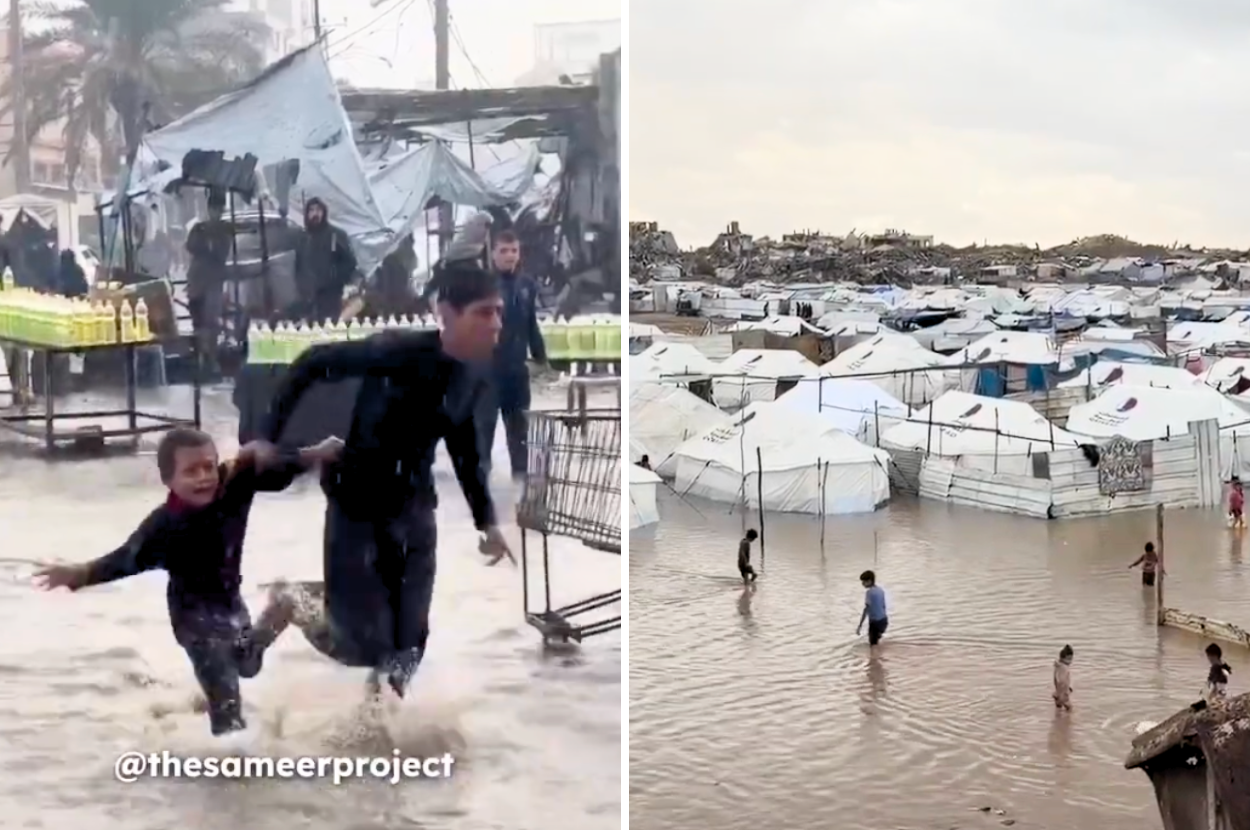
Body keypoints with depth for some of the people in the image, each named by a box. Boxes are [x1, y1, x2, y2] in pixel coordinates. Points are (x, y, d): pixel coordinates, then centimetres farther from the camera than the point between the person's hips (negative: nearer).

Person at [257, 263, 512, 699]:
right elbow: (312, 363, -15)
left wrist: (486, 520, 16)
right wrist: (268, 437, -18)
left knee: (407, 649, 8)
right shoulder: (401, 351, -22)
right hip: (358, 510, -6)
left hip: (414, 512, 6)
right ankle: (293, 602, 27)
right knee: (365, 648, -2)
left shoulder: (472, 380, -1)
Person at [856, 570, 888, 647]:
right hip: (883, 620, 8)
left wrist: (860, 626, -19)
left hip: (875, 622, -8)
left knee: (873, 644, 0)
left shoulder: (869, 592, -17)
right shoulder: (880, 590, 8)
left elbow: (866, 609, -21)